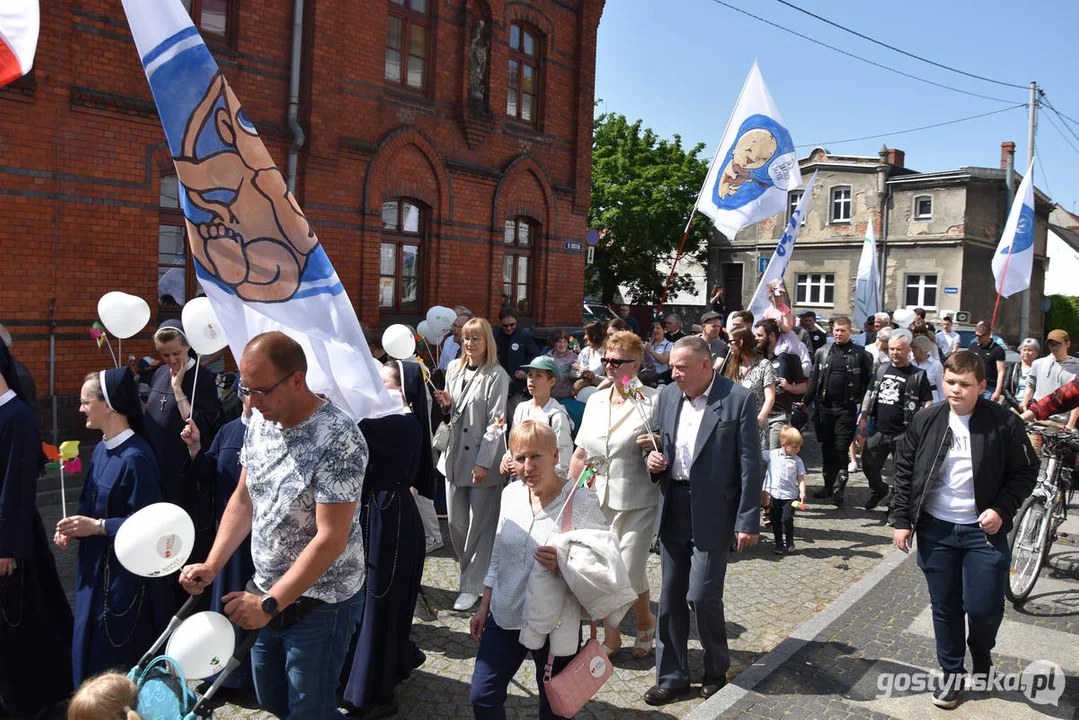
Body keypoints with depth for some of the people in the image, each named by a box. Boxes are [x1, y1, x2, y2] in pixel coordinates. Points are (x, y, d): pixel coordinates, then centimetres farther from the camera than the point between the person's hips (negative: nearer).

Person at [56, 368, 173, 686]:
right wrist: (73, 527, -1)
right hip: (95, 567, 9)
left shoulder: (135, 457, -20)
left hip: (126, 572, -9)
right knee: (88, 645, 17)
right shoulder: (101, 450, 6)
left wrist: (97, 527, -17)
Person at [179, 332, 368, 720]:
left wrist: (269, 603, -22)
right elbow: (243, 498, 9)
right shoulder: (260, 422, -2)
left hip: (318, 601, -7)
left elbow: (331, 538, -26)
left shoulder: (339, 439, -26)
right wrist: (211, 566, -2)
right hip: (267, 592, 7)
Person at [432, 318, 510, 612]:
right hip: (455, 455, 6)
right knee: (456, 523, 11)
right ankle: (471, 574, 30)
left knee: (480, 526, 2)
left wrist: (483, 463, -18)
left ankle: (473, 586, 12)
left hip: (483, 459, -6)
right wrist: (446, 403, -3)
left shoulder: (496, 376, -10)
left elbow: (496, 422, -14)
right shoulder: (454, 369, 9)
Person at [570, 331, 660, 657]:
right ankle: (610, 636, 27)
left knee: (630, 575, -1)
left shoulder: (653, 401, -7)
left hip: (636, 502, -4)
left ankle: (646, 621, 30)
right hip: (596, 500, 5)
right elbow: (580, 454, 14)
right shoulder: (595, 401, 9)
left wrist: (655, 446, -22)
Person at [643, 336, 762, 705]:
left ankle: (717, 670, 23)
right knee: (670, 596, 11)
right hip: (673, 508, 5)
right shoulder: (668, 396, 5)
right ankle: (672, 676, 26)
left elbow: (750, 464, -10)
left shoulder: (738, 399, -10)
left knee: (703, 596, -3)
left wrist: (748, 520, -12)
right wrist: (654, 459, -6)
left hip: (713, 512, -5)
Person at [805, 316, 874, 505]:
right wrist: (805, 402, 3)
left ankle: (839, 488, 5)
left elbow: (868, 382, -3)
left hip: (846, 409, -3)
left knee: (841, 449, -3)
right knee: (827, 448, 10)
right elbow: (814, 380, 9)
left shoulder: (860, 354, -2)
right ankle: (829, 484, 20)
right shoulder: (823, 352, 8)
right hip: (824, 407, 4)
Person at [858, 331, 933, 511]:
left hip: (903, 434, -4)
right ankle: (878, 490, 37)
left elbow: (927, 404, -5)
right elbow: (869, 393, 17)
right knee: (868, 465, 10)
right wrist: (864, 416, 10)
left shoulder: (918, 375, -4)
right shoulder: (882, 369, 10)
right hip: (878, 430, 5)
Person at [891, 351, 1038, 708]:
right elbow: (904, 472, 5)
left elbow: (1025, 472, -1)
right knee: (945, 607, 10)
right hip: (935, 529, 2)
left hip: (983, 530, -2)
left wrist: (1001, 509, -13)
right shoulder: (925, 422, -2)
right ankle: (952, 672, 28)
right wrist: (902, 520, 2)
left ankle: (981, 653, 33)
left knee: (984, 606, -1)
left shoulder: (1004, 423, -9)